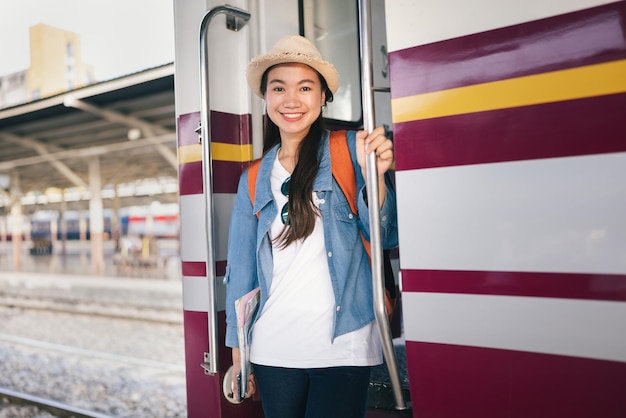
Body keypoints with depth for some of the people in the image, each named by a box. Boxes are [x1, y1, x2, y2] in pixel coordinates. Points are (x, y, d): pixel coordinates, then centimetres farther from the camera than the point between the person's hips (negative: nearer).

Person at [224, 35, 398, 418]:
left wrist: (374, 175, -21)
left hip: (342, 346, -3)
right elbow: (241, 268, 10)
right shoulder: (255, 179, 8)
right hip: (273, 350, 3)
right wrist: (237, 353, 10)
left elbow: (386, 238, -4)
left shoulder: (350, 150, -2)